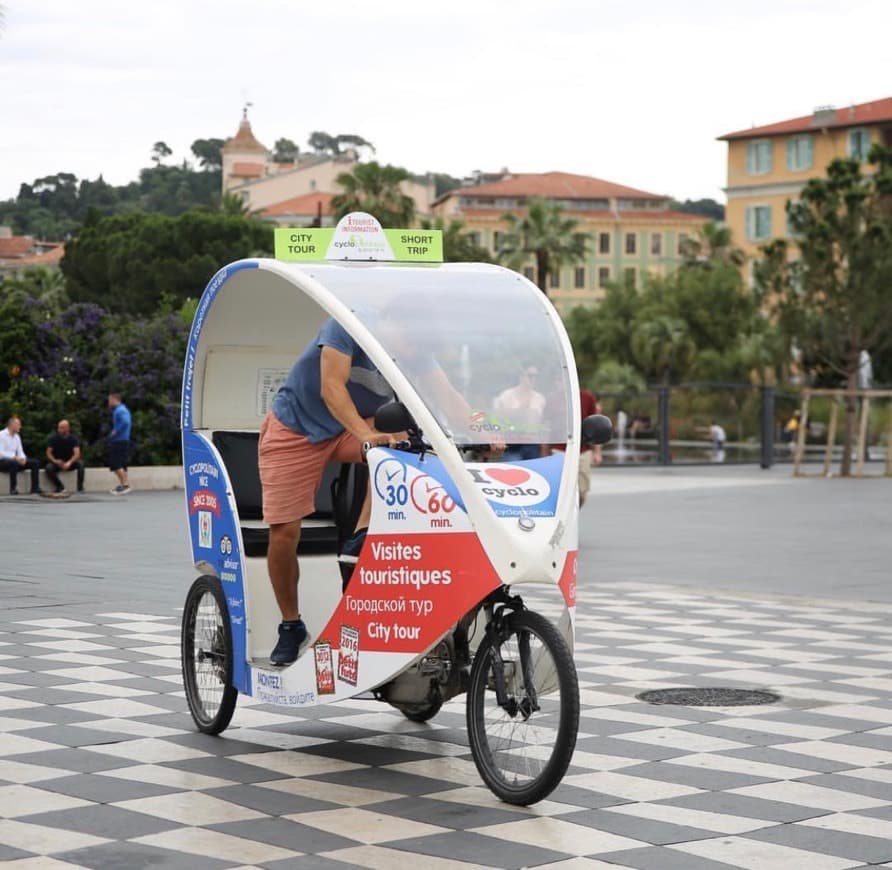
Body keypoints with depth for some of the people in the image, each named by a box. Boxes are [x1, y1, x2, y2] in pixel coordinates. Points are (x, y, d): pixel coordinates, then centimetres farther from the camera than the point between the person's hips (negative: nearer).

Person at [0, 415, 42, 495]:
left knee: (35, 462, -7)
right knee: (14, 463, -41)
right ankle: (13, 489, -33)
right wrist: (15, 457, -27)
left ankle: (35, 488, -13)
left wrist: (23, 458, -10)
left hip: (14, 460, 8)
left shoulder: (17, 436, 14)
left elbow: (20, 451, 13)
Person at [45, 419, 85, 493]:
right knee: (49, 468, -32)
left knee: (80, 464, -31)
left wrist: (69, 463, -39)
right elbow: (48, 453, -7)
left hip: (70, 463, 0)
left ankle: (80, 487, -27)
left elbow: (77, 454, -21)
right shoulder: (54, 439, -7)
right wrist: (55, 461, -28)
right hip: (57, 463, 0)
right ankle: (60, 487, -17)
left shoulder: (73, 438, -10)